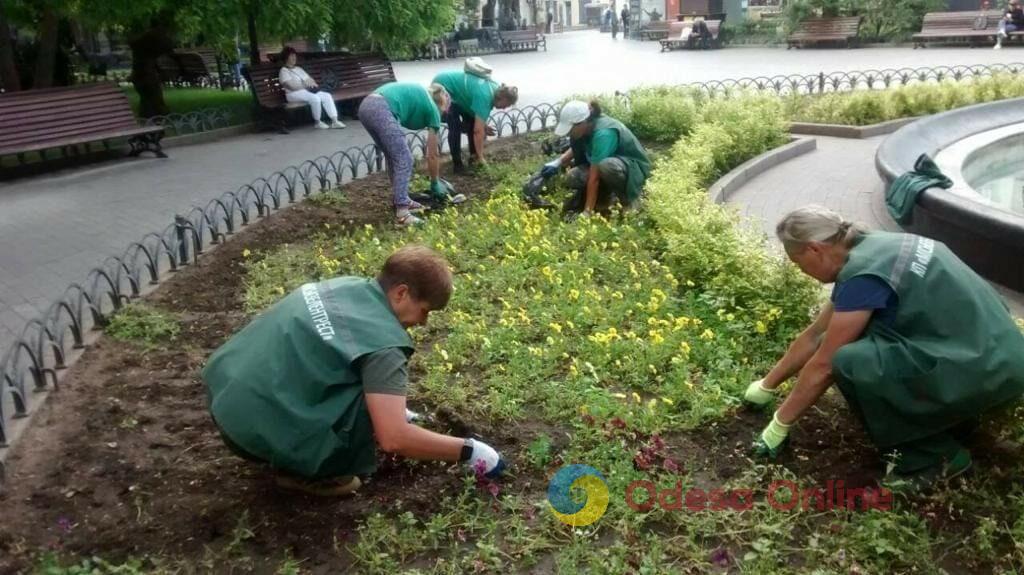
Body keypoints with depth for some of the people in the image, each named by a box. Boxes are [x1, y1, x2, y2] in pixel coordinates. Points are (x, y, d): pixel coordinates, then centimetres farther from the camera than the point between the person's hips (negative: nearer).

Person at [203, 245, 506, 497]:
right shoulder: (382, 341, -18)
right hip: (253, 426, -9)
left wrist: (394, 410, 28)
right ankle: (304, 471, 1)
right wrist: (469, 450, -9)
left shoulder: (348, 287, 7)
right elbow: (394, 439, -21)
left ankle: (296, 450, 17)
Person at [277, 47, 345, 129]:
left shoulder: (298, 69, 25)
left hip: (307, 91, 8)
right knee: (315, 98, -34)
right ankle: (317, 122, -17)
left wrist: (313, 84, -4)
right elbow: (292, 85, -14)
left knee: (327, 96, -14)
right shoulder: (284, 71, 0)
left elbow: (309, 79, 20)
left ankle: (334, 120, -22)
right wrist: (306, 85, -16)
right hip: (294, 93, -8)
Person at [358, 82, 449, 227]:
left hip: (366, 106, 8)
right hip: (381, 109, -8)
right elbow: (432, 155, 19)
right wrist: (435, 183, 31)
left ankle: (401, 200, 28)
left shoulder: (420, 95, 33)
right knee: (404, 160, -1)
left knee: (394, 158, 20)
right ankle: (401, 213, -6)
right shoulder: (432, 110, 15)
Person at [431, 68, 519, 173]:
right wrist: (480, 157, -29)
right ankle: (457, 164, -7)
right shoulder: (485, 96, -34)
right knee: (455, 127, -17)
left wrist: (483, 126, -2)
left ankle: (474, 155, 17)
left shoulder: (495, 89, -7)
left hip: (457, 89, 9)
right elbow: (478, 131, -34)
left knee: (472, 122, 6)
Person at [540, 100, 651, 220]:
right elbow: (576, 148, 15)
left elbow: (594, 177, -33)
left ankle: (628, 198, -13)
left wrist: (586, 213, -32)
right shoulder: (587, 126, -9)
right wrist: (558, 162, -2)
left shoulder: (603, 133, -33)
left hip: (636, 167, -7)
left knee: (606, 166, -40)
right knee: (573, 178, -16)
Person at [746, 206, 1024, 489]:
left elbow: (823, 365, -13)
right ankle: (953, 416, 17)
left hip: (987, 367, -10)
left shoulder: (864, 274, -20)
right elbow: (816, 335, 17)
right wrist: (767, 386, 25)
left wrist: (779, 425, -1)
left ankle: (936, 456, -3)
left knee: (851, 364, -21)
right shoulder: (868, 248, 8)